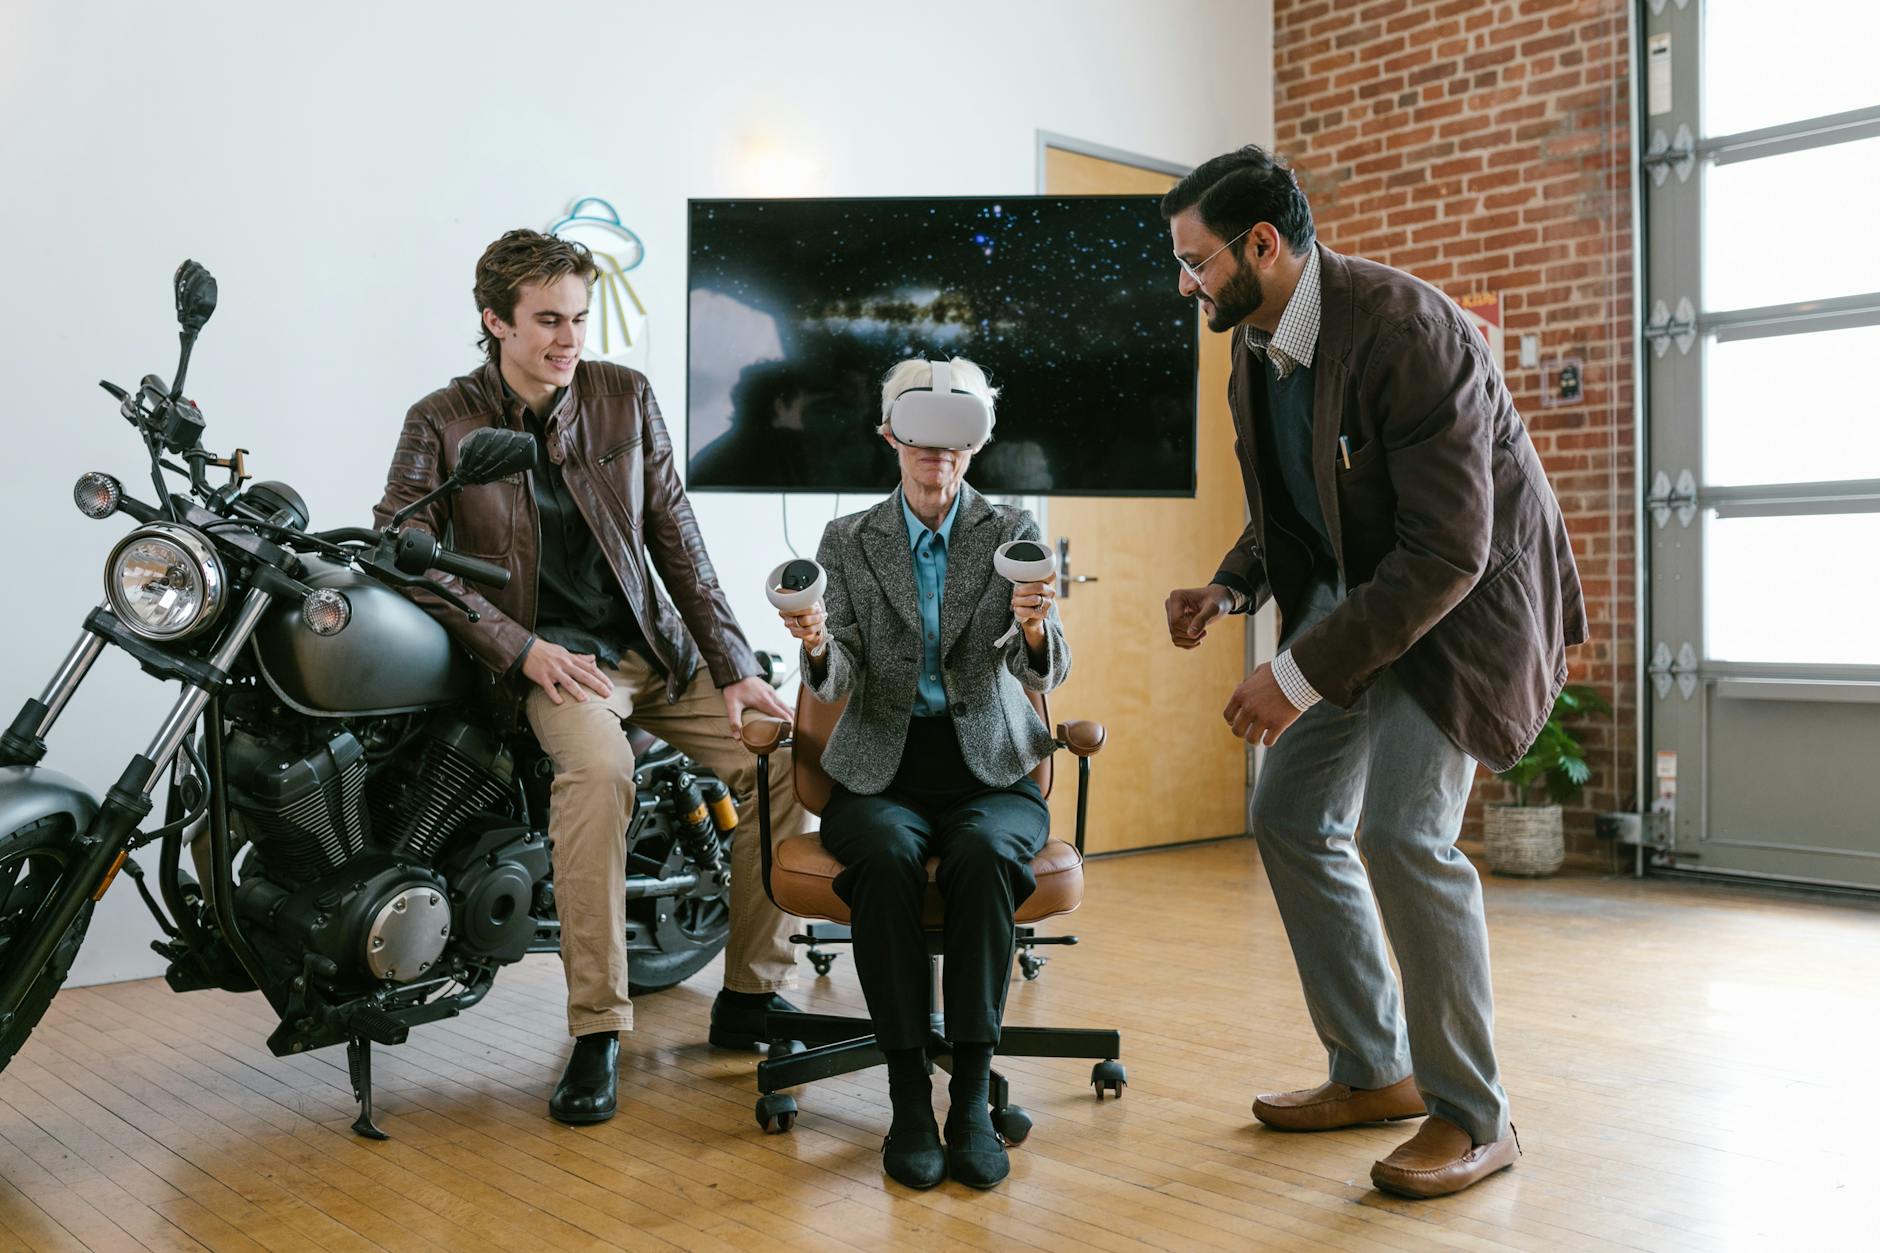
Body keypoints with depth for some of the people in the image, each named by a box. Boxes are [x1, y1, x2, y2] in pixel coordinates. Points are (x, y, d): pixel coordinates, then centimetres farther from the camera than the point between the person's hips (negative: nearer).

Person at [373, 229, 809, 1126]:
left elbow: (675, 538, 5)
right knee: (598, 766, -36)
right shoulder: (442, 422, -2)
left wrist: (734, 666, -2)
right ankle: (595, 1034, -26)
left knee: (781, 755, -15)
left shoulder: (626, 396, 5)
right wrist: (521, 647, -18)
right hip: (550, 657, -4)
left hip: (654, 644, 4)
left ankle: (751, 997, 1)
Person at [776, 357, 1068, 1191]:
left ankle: (972, 1095, -27)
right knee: (886, 855, -33)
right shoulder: (848, 541, 7)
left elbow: (1045, 674, -7)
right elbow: (837, 681, -3)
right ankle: (908, 1096, -24)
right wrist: (818, 645, -27)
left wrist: (1034, 628, -31)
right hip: (881, 773, 0)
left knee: (983, 853, -34)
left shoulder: (1013, 533, 5)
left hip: (991, 774, 0)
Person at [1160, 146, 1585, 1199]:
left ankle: (1474, 1116, -1)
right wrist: (1230, 590, -4)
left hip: (1470, 593, -8)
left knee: (1403, 833, -20)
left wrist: (1302, 675, -29)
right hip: (1355, 591, 9)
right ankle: (1375, 1072, 21)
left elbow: (1447, 553, -30)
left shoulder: (1405, 329, -27)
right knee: (1292, 819, 7)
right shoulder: (1257, 345, 0)